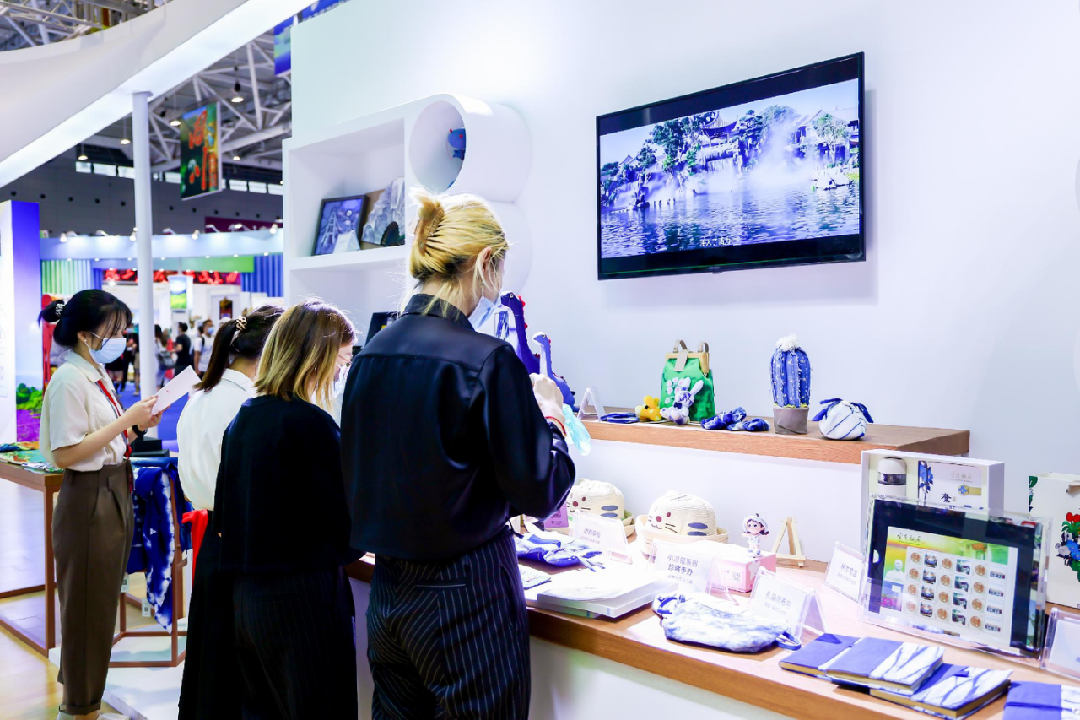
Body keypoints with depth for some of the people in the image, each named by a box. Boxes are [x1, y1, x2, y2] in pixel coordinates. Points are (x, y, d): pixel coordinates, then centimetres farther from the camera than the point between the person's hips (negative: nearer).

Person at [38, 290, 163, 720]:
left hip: (115, 494, 9)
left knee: (103, 602, 20)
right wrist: (124, 421, -21)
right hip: (89, 501, -9)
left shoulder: (98, 375, 10)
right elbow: (66, 454, -22)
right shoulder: (70, 379, -17)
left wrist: (139, 426, 1)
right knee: (87, 606, 6)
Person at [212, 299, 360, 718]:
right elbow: (347, 527, -14)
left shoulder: (242, 419, 7)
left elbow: (223, 514, 15)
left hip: (245, 595, 8)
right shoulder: (310, 423, -17)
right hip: (302, 598, -8)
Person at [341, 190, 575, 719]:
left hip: (388, 593, 7)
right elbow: (539, 492, -14)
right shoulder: (486, 359, -19)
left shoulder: (372, 352, 1)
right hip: (466, 597, -6)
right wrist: (547, 414, 3)